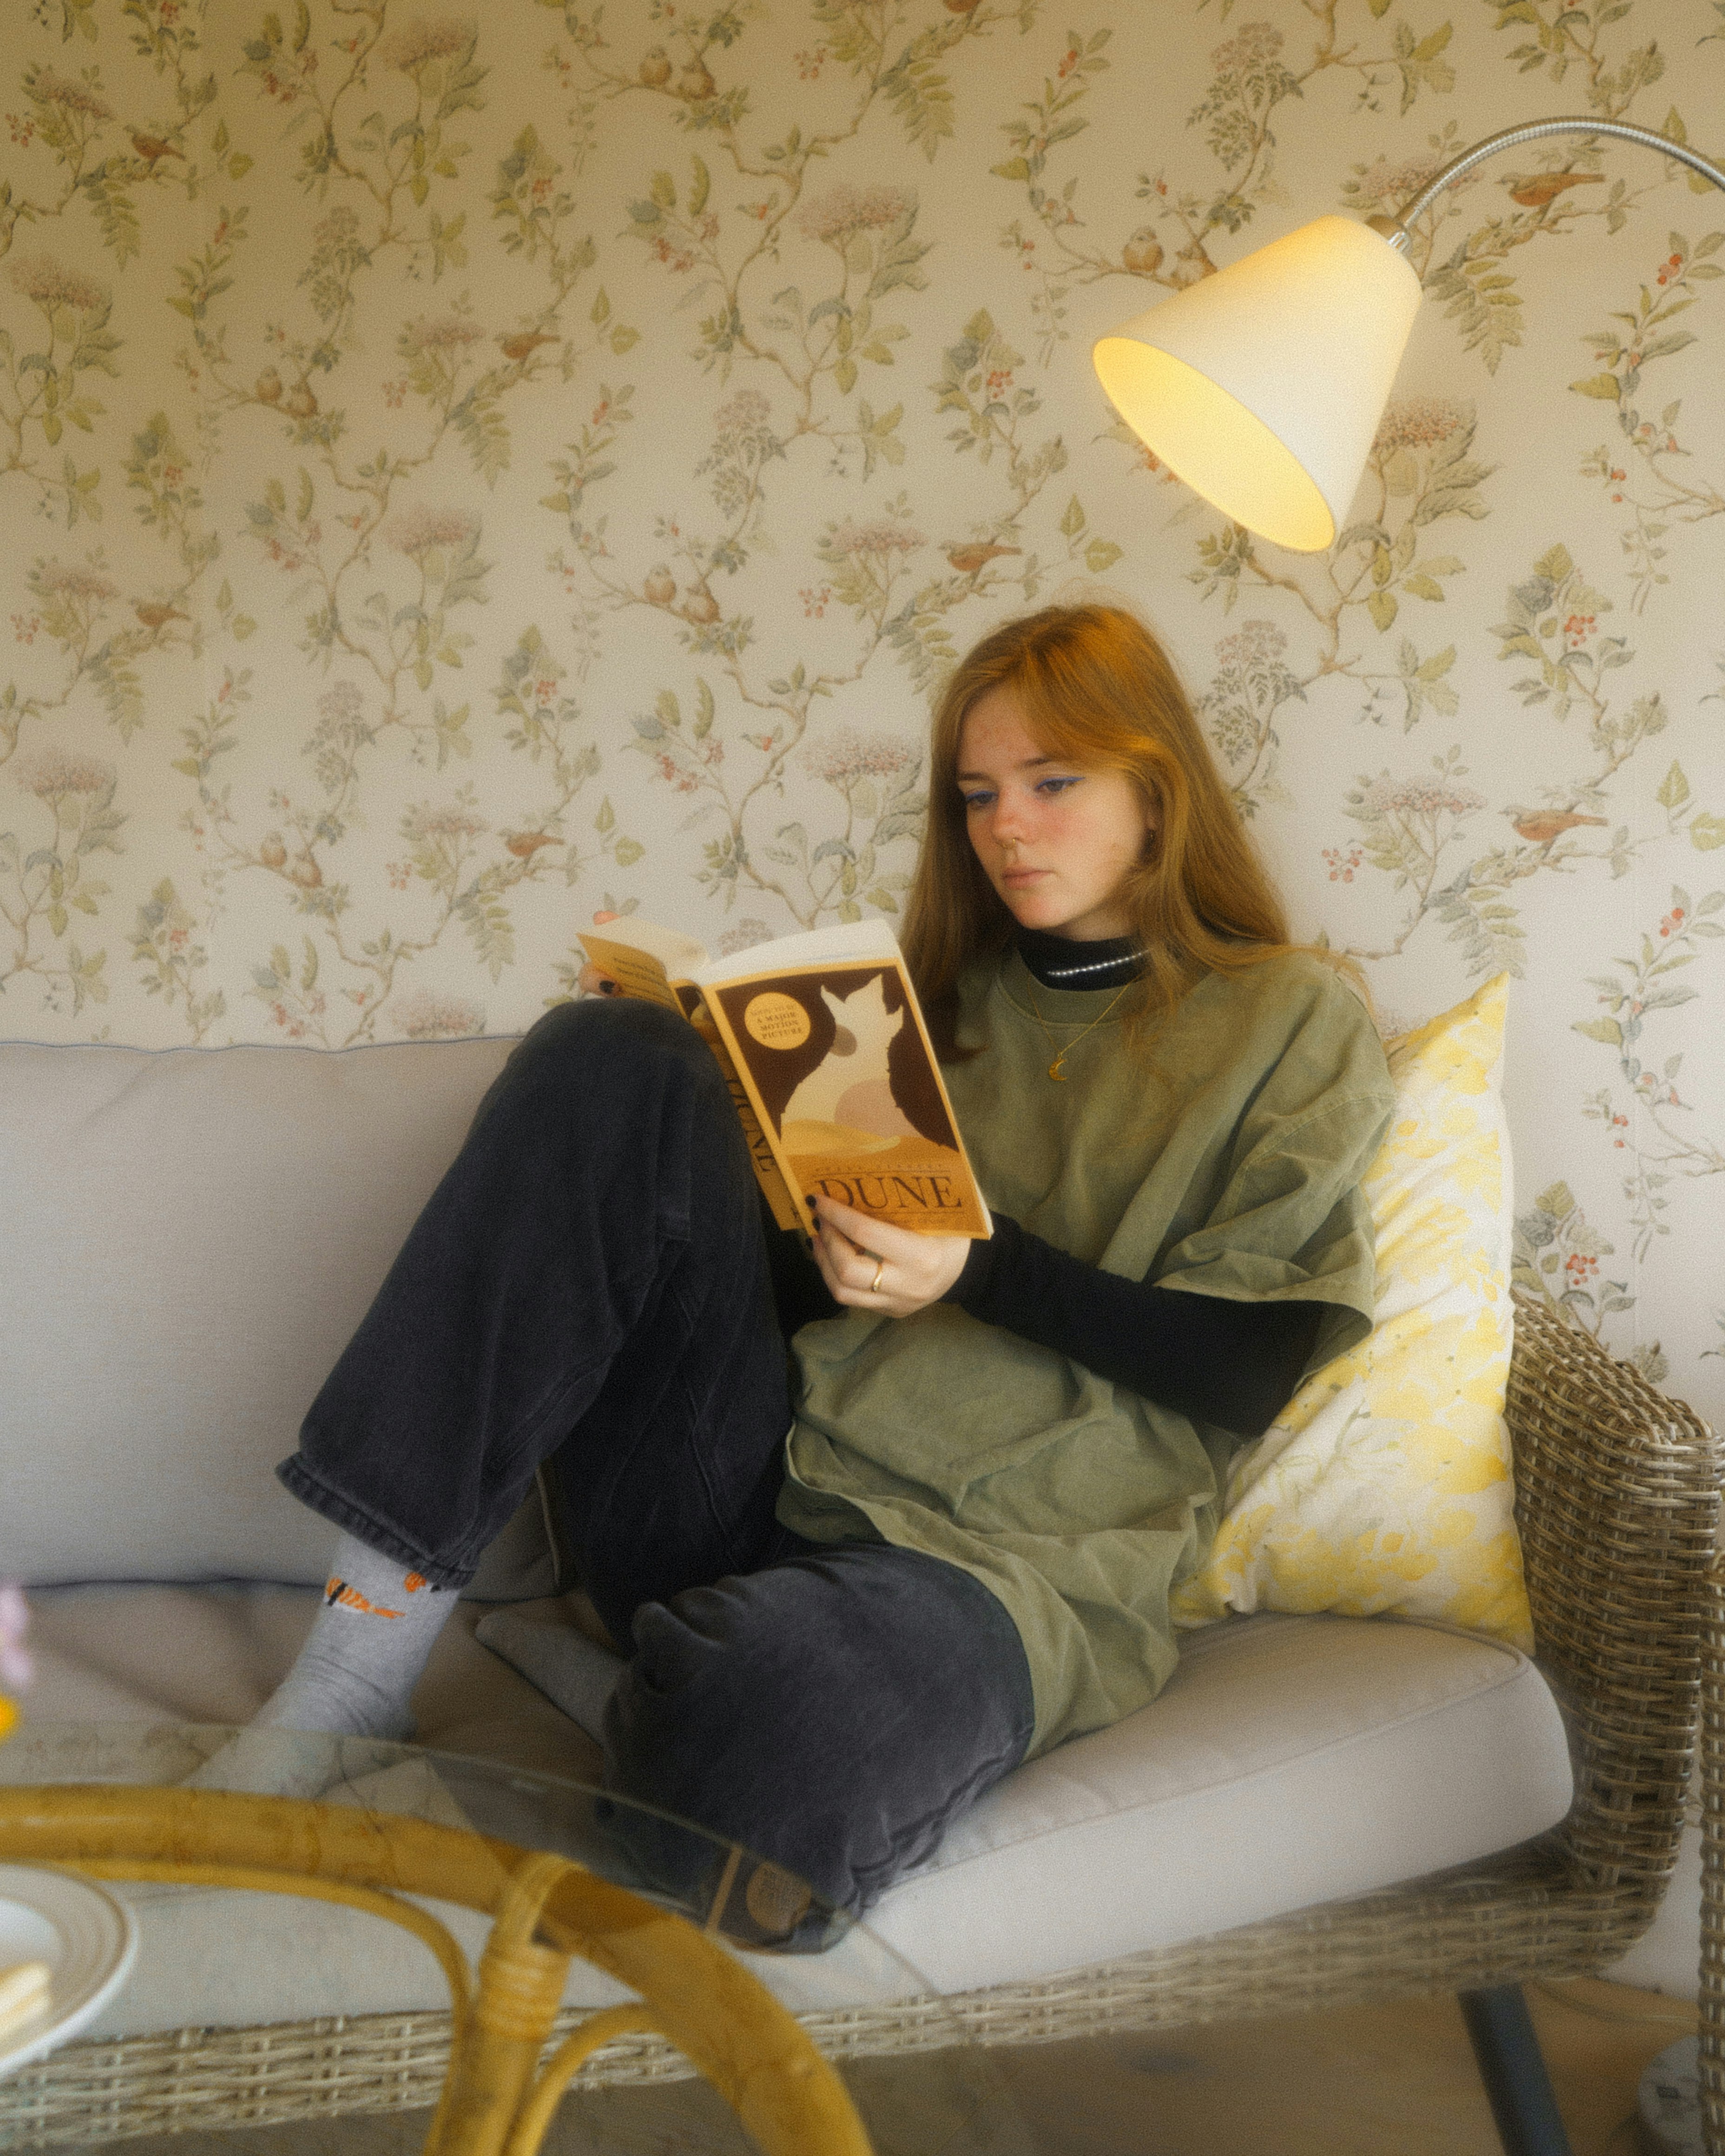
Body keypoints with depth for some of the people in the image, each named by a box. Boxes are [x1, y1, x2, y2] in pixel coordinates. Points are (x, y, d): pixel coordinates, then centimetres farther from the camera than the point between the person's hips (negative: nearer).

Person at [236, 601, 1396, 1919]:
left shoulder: (1293, 1023, 10)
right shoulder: (950, 996, 23)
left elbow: (1251, 1365, -1)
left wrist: (982, 1272, -14)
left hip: (999, 1558, -5)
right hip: (764, 1480, 5)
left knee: (790, 1705, -42)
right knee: (611, 1062, -17)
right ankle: (379, 1625, -22)